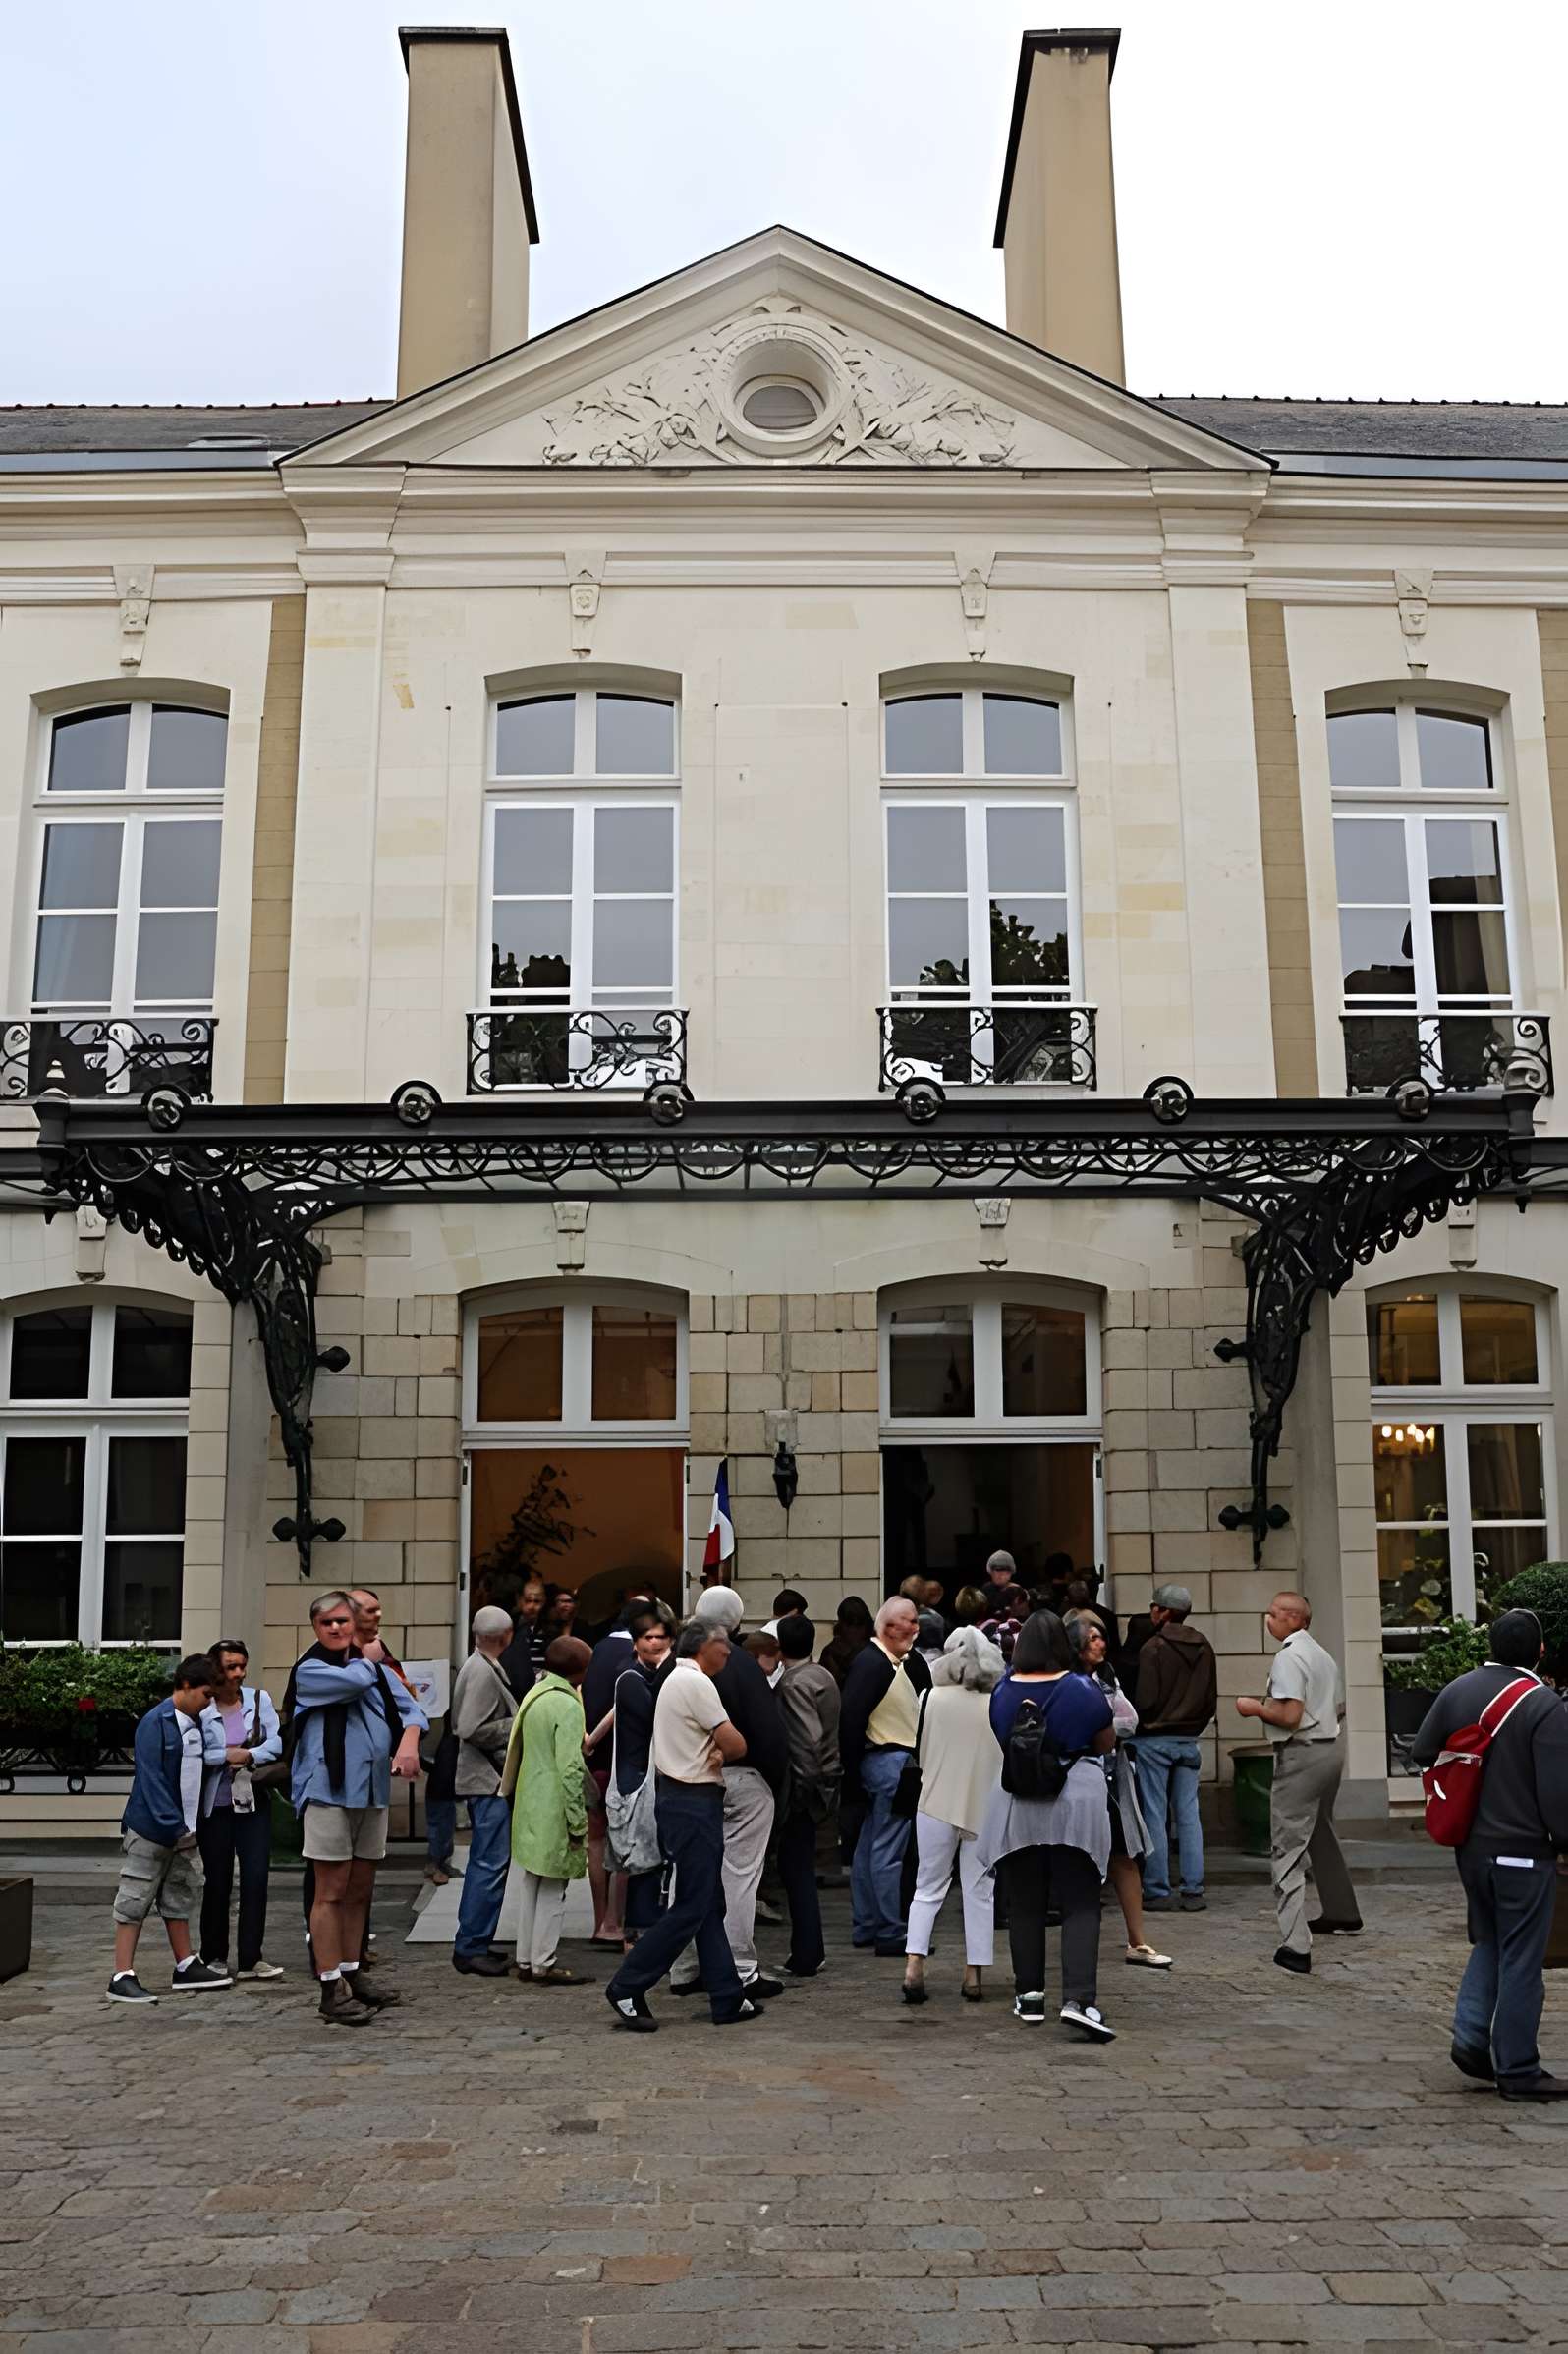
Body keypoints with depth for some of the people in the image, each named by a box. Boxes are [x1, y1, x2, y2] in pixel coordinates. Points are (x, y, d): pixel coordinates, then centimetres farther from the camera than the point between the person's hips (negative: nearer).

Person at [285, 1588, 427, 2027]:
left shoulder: (376, 1668, 15)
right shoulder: (308, 1669, -3)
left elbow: (409, 1706, 7)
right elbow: (355, 1681, -21)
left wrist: (408, 1742, -13)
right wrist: (369, 1659, 1)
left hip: (373, 1791, 6)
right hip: (329, 1790, -6)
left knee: (360, 1890, 14)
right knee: (333, 1890, -4)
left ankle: (352, 1973, 25)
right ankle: (332, 1988, 0)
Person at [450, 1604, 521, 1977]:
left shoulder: (482, 1667, 13)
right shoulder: (483, 1672, -18)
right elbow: (471, 1730, -23)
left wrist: (520, 1718, 13)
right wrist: (516, 1726, -15)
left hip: (487, 1780, 11)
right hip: (489, 1780, -11)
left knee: (485, 1863, 16)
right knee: (491, 1864, -7)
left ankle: (472, 1945, 23)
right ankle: (471, 1949, -2)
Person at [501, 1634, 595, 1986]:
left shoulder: (533, 1696, 10)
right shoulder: (567, 1705, -18)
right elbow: (570, 1768, -21)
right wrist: (577, 1822, -16)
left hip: (529, 1808, 9)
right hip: (554, 1812, -9)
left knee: (532, 1887, 16)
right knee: (553, 1891, 1)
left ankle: (526, 1960, 23)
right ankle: (544, 1964, 6)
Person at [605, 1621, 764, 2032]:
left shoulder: (676, 1679, 17)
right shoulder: (696, 1682, -15)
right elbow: (735, 1744, -17)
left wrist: (715, 1752, -6)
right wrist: (725, 1752, 5)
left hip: (680, 1795, 11)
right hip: (695, 1801, -11)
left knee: (709, 1905, 12)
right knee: (691, 1907, -6)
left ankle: (728, 1999, 16)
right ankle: (627, 1988, -1)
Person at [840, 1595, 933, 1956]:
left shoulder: (904, 1661, 13)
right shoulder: (872, 1664, -18)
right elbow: (851, 1719, -20)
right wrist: (852, 1771, -17)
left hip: (897, 1759, 10)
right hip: (887, 1761, -10)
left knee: (868, 1848, 15)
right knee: (888, 1852, -5)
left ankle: (866, 1927, 23)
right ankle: (890, 1935, 0)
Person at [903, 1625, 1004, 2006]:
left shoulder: (934, 1698, -5)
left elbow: (920, 1752, 3)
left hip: (937, 1803, 0)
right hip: (985, 1808, 0)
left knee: (928, 1888, 9)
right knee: (979, 1892, 10)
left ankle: (914, 1965, -4)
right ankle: (974, 1974, 12)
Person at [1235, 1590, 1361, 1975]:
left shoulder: (1288, 1657, -16)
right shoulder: (1322, 1654, 13)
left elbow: (1290, 1715, -23)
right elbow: (1339, 1708, 21)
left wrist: (1256, 1708, -7)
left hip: (1301, 1754, -10)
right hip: (1331, 1747, 10)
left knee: (1287, 1848, -8)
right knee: (1321, 1834, 27)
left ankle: (1295, 1945, -14)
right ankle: (1342, 1915, 41)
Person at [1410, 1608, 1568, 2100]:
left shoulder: (1458, 1690, 1)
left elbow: (1421, 1751, 10)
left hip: (1471, 1847, 6)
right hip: (1524, 1851, -5)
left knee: (1488, 1944, 21)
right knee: (1521, 1958, 4)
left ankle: (1471, 2037, 11)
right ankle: (1518, 2071, 12)